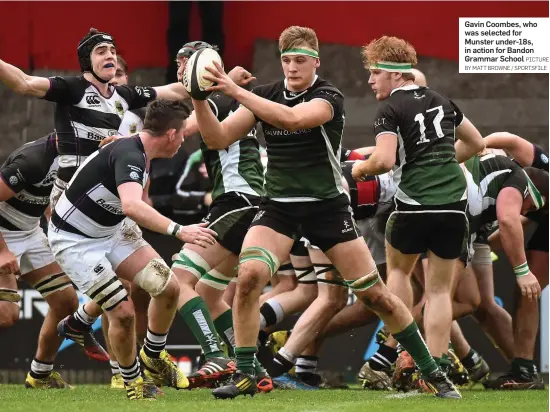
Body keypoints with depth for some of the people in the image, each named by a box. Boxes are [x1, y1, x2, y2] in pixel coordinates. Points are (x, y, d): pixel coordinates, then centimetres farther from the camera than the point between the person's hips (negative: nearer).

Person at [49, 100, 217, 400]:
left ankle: (153, 355, 19)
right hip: (75, 240, -9)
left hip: (110, 231, 9)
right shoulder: (128, 155, -29)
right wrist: (178, 231, -53)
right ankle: (132, 380, 10)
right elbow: (132, 206, -47)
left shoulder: (139, 154, 1)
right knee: (123, 313, -16)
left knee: (168, 287, -5)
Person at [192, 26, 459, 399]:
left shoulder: (329, 98, -14)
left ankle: (433, 372, 13)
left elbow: (292, 119, -35)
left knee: (375, 294, -2)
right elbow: (219, 138, -2)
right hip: (278, 207, 3)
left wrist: (235, 91, -39)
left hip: (327, 207, -3)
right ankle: (245, 376, -12)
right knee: (249, 277, -23)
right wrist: (200, 100, -21)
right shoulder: (265, 96, 1)